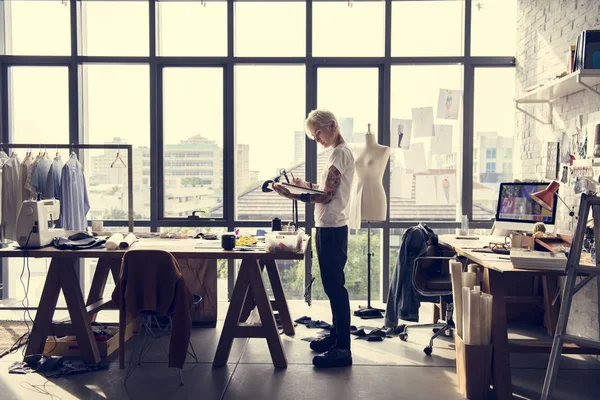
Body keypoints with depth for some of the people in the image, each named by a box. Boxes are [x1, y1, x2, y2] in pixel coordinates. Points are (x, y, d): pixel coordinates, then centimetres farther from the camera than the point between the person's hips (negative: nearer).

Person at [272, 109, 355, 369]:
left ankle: (343, 349, -6)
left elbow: (327, 195, -20)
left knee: (334, 284, -9)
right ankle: (337, 335, 28)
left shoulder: (341, 153, -12)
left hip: (332, 228, -10)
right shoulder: (338, 153, 18)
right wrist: (305, 185, 14)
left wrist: (292, 194, -23)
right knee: (331, 283, 16)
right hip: (328, 227, 10)